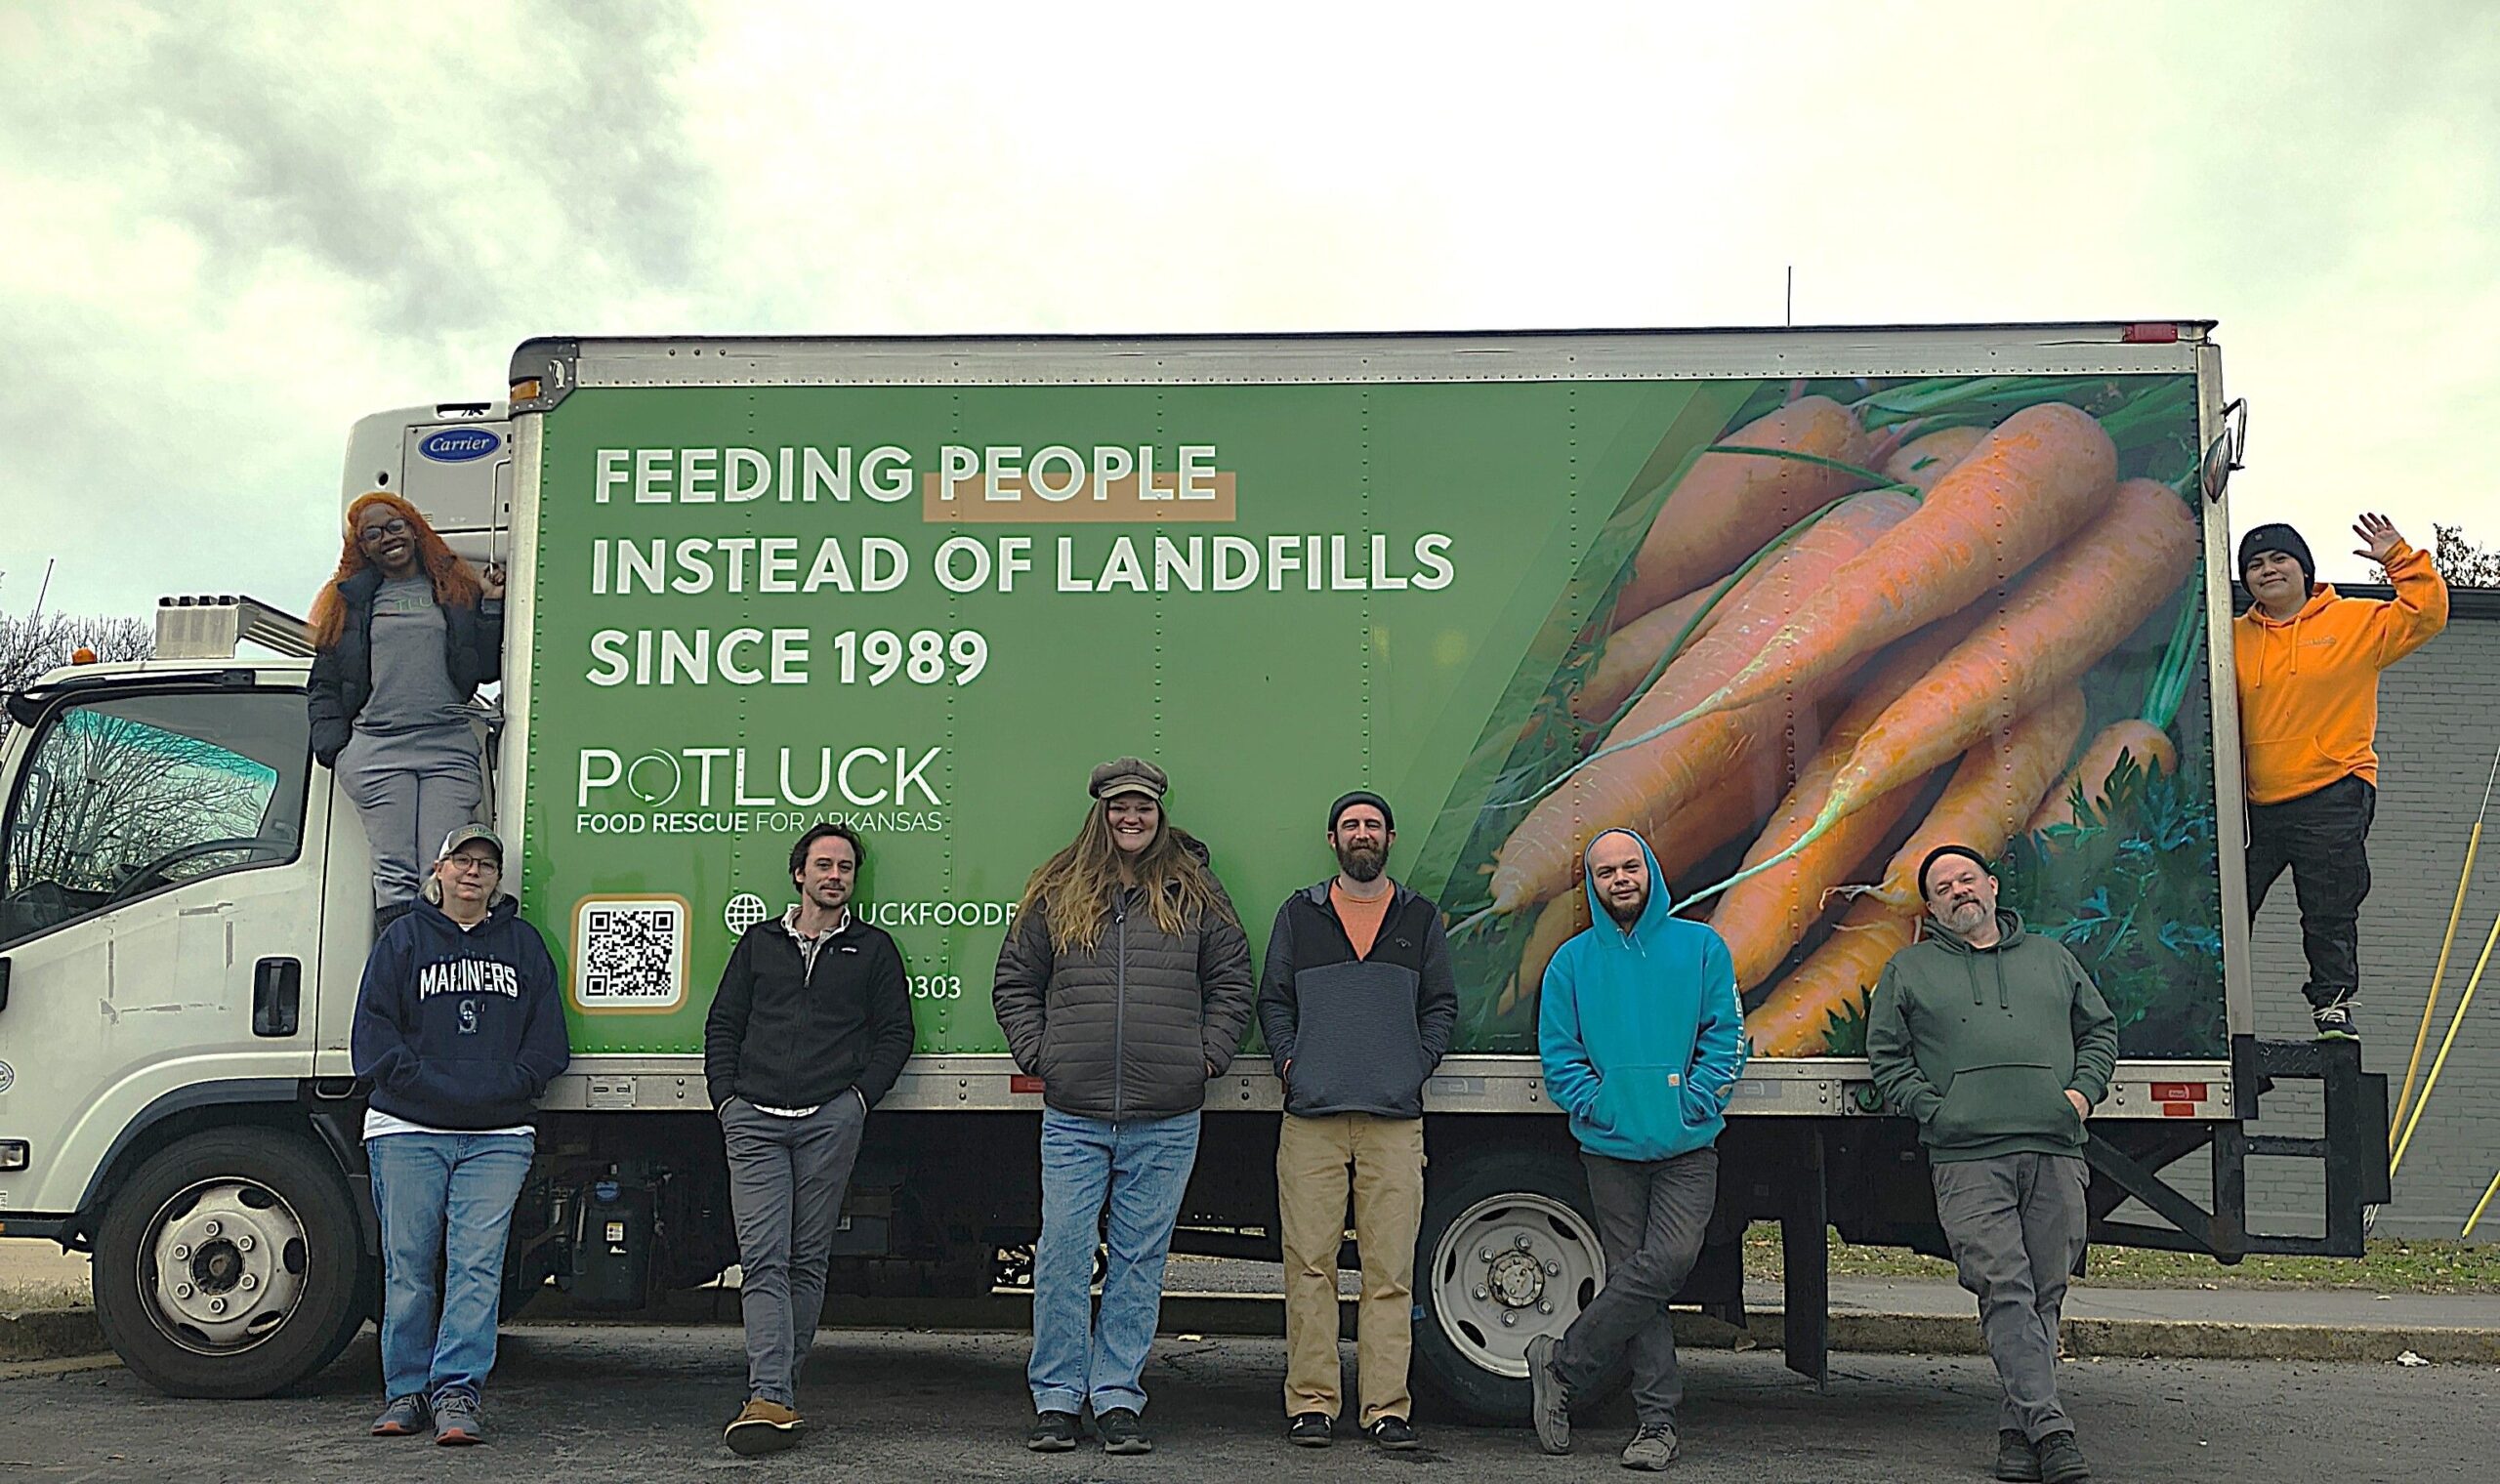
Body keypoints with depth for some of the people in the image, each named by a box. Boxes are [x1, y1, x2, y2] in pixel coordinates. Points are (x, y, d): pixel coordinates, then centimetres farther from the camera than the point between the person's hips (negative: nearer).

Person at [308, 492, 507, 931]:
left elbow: (487, 669, 14)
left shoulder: (459, 590, 17)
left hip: (450, 750, 0)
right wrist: (332, 747, 6)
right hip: (377, 752, 1)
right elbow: (323, 685, 20)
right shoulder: (349, 601, 19)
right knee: (396, 876, -9)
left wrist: (492, 607, 5)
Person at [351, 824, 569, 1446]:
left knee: (477, 1265, -8)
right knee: (409, 1266, 3)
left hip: (498, 1135, 0)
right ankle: (406, 1390, 14)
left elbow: (548, 1039, 10)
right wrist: (429, 1086, -11)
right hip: (409, 1131, 0)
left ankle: (457, 1392, -6)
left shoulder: (525, 944, 14)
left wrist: (504, 1086, -6)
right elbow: (374, 1031, 2)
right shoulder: (403, 939, 11)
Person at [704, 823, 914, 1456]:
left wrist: (860, 1095, -1)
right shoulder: (759, 942, 19)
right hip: (755, 1119, 1)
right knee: (763, 1258, -9)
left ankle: (774, 1390, 7)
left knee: (808, 1259, 0)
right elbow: (723, 1025, 18)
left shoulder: (873, 948, 15)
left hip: (831, 1119, -1)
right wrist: (727, 1097, 5)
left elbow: (895, 1032, 12)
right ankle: (774, 1401, -15)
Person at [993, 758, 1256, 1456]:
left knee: (1140, 1260, 5)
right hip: (1074, 1117, 0)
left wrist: (1208, 1054, 3)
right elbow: (1015, 982, 15)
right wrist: (1037, 1054, 3)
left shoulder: (1194, 895, 9)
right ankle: (1057, 1399, 11)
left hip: (1165, 1119, 0)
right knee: (1061, 1255, -1)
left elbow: (1232, 981, 13)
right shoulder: (1057, 893, 8)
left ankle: (1117, 1399, 14)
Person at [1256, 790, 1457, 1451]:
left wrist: (1416, 1067, 3)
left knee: (1391, 1269, -1)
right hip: (1311, 1115, 0)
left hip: (1394, 1120, 0)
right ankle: (1311, 1402, 7)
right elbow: (1273, 1000, 15)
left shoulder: (1420, 918, 15)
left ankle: (1387, 1407, 5)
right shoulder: (1299, 914, 14)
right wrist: (1289, 1062, 1)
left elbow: (1441, 1005, 16)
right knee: (1310, 1265, -1)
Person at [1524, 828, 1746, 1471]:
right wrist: (1596, 1106, -7)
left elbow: (1725, 1037, 4)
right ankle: (1657, 1422, 8)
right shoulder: (1572, 961, 8)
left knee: (1665, 1263, -15)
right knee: (1633, 1272, 0)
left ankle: (1562, 1363, -1)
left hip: (1687, 1147, -1)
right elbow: (1559, 1053, 7)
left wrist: (1693, 1102, -8)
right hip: (1611, 1150, 1)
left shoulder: (1700, 947, 7)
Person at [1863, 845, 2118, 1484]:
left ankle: (2017, 1430, 7)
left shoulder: (2051, 958, 23)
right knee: (2005, 1291, -13)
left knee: (2044, 1294, 1)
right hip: (1968, 1159, -2)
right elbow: (1887, 1056, 11)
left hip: (2056, 1154, 3)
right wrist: (1932, 1110, -3)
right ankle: (2049, 1427, -15)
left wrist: (2084, 1090, 7)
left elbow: (2100, 1030, 25)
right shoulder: (1908, 971, 15)